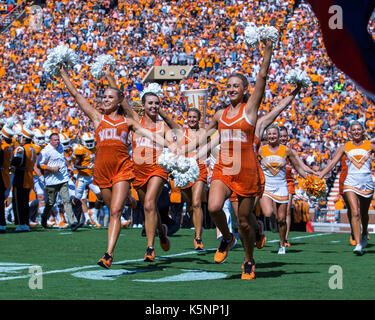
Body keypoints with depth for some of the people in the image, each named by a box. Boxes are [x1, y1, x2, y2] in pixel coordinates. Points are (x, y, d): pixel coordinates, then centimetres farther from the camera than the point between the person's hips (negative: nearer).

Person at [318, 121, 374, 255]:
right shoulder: (345, 147, 4)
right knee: (355, 212, -15)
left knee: (364, 214, 14)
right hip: (351, 182, -1)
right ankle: (358, 244, -18)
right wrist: (319, 177, -5)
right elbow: (332, 163, 1)